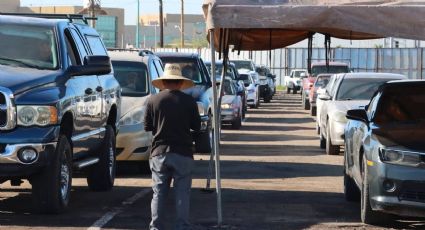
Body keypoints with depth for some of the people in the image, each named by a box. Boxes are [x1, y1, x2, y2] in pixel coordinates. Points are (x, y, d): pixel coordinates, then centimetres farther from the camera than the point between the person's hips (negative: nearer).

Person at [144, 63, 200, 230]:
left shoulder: (153, 101, -2)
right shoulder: (189, 101, -5)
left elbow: (147, 127, 4)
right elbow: (196, 127, 3)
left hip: (159, 153, 1)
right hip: (182, 153, -1)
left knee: (159, 193, 8)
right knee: (182, 194, 4)